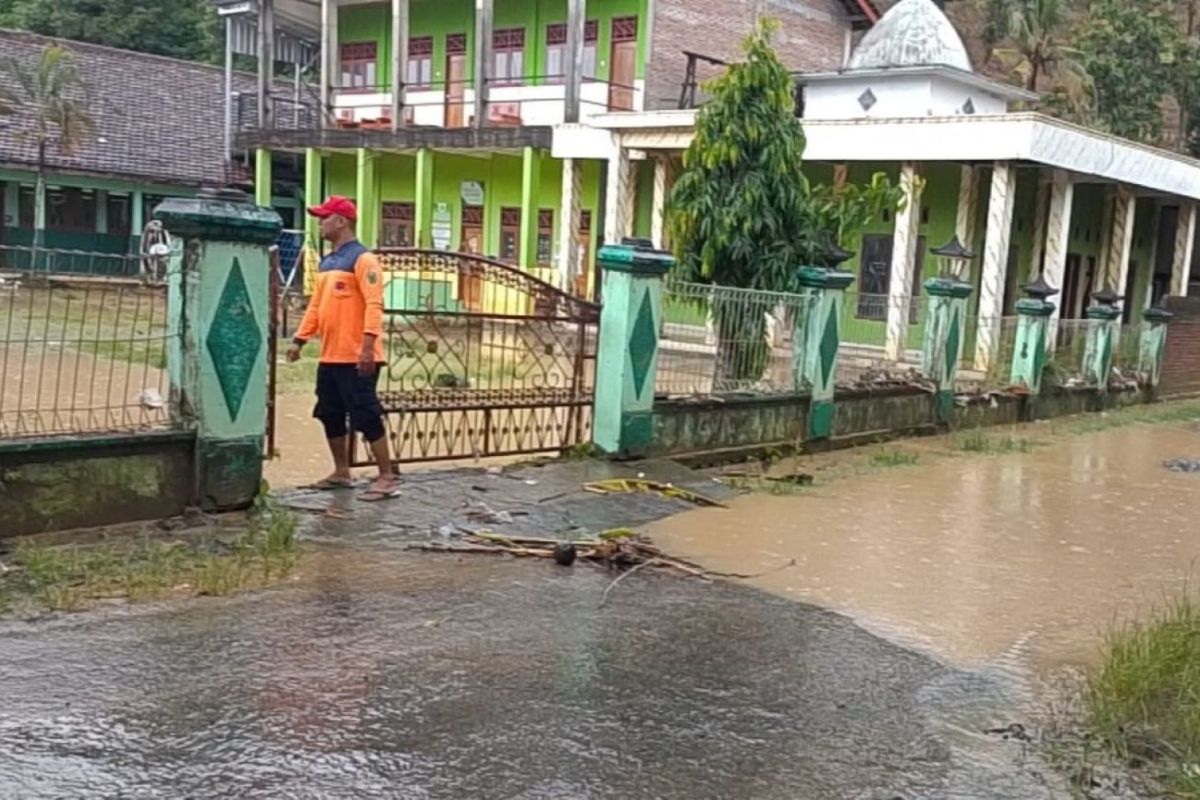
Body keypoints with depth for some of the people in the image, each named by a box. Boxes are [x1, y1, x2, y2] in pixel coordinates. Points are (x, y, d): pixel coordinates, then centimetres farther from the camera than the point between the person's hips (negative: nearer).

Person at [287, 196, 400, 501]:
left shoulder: (363, 259, -11)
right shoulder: (327, 262, 16)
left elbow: (374, 305, -19)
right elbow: (316, 305, 21)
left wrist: (368, 346, -27)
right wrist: (300, 340, 16)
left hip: (357, 358, -9)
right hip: (330, 357, 9)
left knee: (366, 416, -7)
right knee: (331, 416, 14)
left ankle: (387, 478, 0)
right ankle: (342, 472, 26)